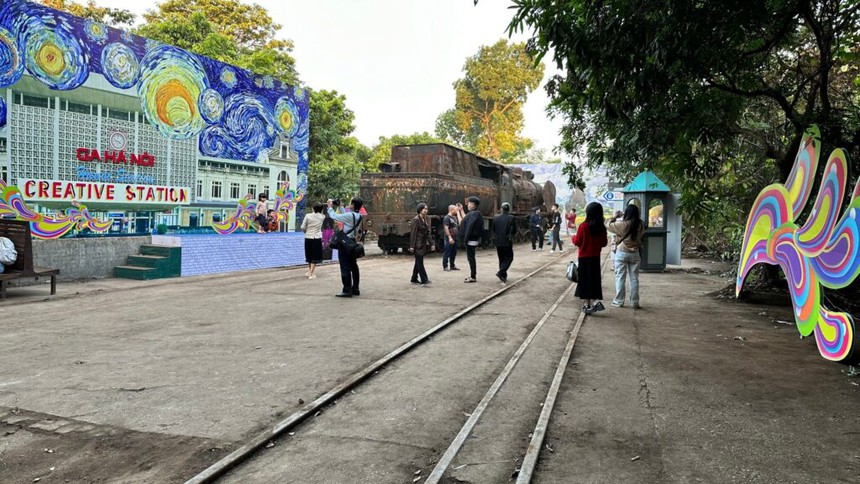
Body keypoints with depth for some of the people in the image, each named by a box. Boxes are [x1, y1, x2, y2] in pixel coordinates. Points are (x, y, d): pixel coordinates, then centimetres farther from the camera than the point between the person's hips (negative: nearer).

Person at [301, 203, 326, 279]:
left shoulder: (308, 216, -7)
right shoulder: (322, 217, -4)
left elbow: (303, 227, -3)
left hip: (308, 238, 1)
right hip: (317, 238, -1)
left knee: (309, 255, 18)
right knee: (315, 256, 5)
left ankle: (309, 270, 30)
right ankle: (311, 273, 2)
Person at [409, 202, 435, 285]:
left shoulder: (426, 220, 12)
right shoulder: (416, 220, -11)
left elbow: (428, 233, 14)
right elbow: (413, 233, -13)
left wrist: (431, 244, 10)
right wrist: (412, 246, -15)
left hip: (424, 244, 8)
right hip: (418, 244, -8)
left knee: (418, 262, 13)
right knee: (420, 262, -8)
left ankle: (414, 279, 21)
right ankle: (424, 280, -12)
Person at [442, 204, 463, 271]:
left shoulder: (454, 217, 15)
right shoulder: (447, 218, -11)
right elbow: (446, 228, -17)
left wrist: (459, 211, 10)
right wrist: (450, 237, -22)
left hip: (454, 238, 9)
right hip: (449, 239, -9)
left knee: (453, 253, 13)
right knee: (447, 253, -3)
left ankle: (452, 266, 21)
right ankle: (445, 266, 2)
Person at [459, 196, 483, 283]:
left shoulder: (473, 214, -17)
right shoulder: (476, 214, 15)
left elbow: (469, 228, -21)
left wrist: (465, 239, -19)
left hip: (471, 240, -10)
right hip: (473, 239, 10)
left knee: (471, 258, -5)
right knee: (471, 258, 16)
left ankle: (473, 277, -1)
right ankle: (473, 275, 24)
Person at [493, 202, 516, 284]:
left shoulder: (496, 218, 0)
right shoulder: (511, 218, -11)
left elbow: (493, 230, 5)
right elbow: (514, 230, -6)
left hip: (498, 242, 4)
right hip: (507, 242, -4)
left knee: (501, 259, 13)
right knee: (509, 258, 5)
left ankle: (503, 277, 16)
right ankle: (501, 272, -14)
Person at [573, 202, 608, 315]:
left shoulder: (583, 226, -16)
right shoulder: (602, 228, -4)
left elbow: (577, 242, -8)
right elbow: (604, 243, 5)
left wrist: (573, 237, 11)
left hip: (584, 258, -4)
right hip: (596, 257, 4)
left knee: (585, 280, 6)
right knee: (594, 280, 13)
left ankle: (588, 304, 10)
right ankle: (596, 301, -2)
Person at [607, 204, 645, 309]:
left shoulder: (622, 224, -15)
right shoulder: (640, 225, -6)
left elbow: (609, 226, -2)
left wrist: (615, 217, 10)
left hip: (622, 253, -3)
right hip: (634, 254, 3)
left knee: (620, 278, 5)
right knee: (634, 278, 8)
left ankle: (618, 301, 8)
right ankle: (635, 302, 12)